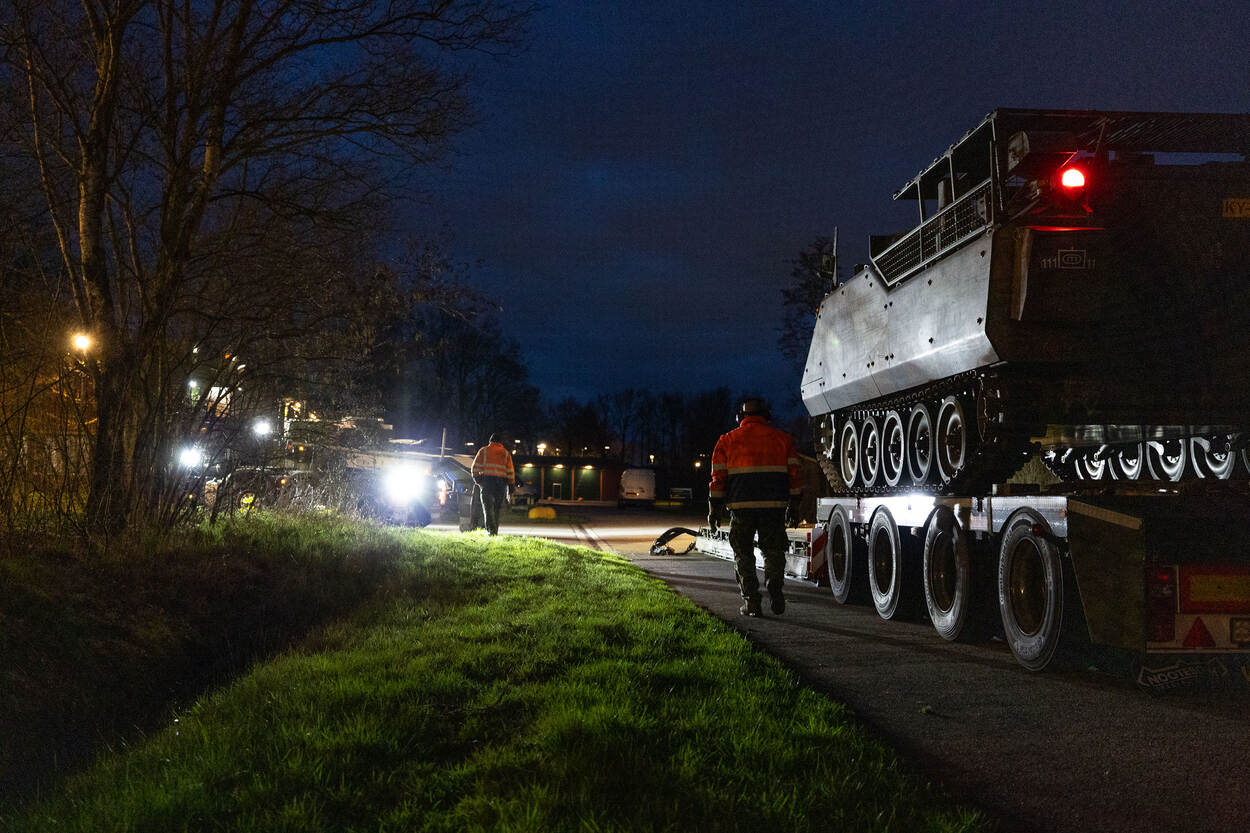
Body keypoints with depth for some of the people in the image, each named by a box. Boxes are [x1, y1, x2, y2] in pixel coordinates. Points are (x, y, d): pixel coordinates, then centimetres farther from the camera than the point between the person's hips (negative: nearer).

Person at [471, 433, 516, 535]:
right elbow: (510, 471, 9)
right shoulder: (506, 453, 14)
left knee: (488, 507, -6)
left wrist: (476, 479, 9)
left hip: (486, 480, -2)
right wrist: (510, 485, 11)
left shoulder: (483, 450, 10)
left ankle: (491, 529, -22)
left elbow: (476, 466, 1)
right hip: (501, 481, 2)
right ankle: (495, 531, 11)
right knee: (497, 508, 11)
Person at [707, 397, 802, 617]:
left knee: (743, 554, 10)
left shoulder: (727, 440, 6)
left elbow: (718, 477, 3)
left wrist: (714, 509, 7)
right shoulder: (782, 438, 9)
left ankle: (751, 601, 7)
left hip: (741, 506, -1)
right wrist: (793, 506, 12)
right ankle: (774, 589, -6)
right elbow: (794, 473, 6)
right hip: (774, 506, 1)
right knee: (773, 550, 13)